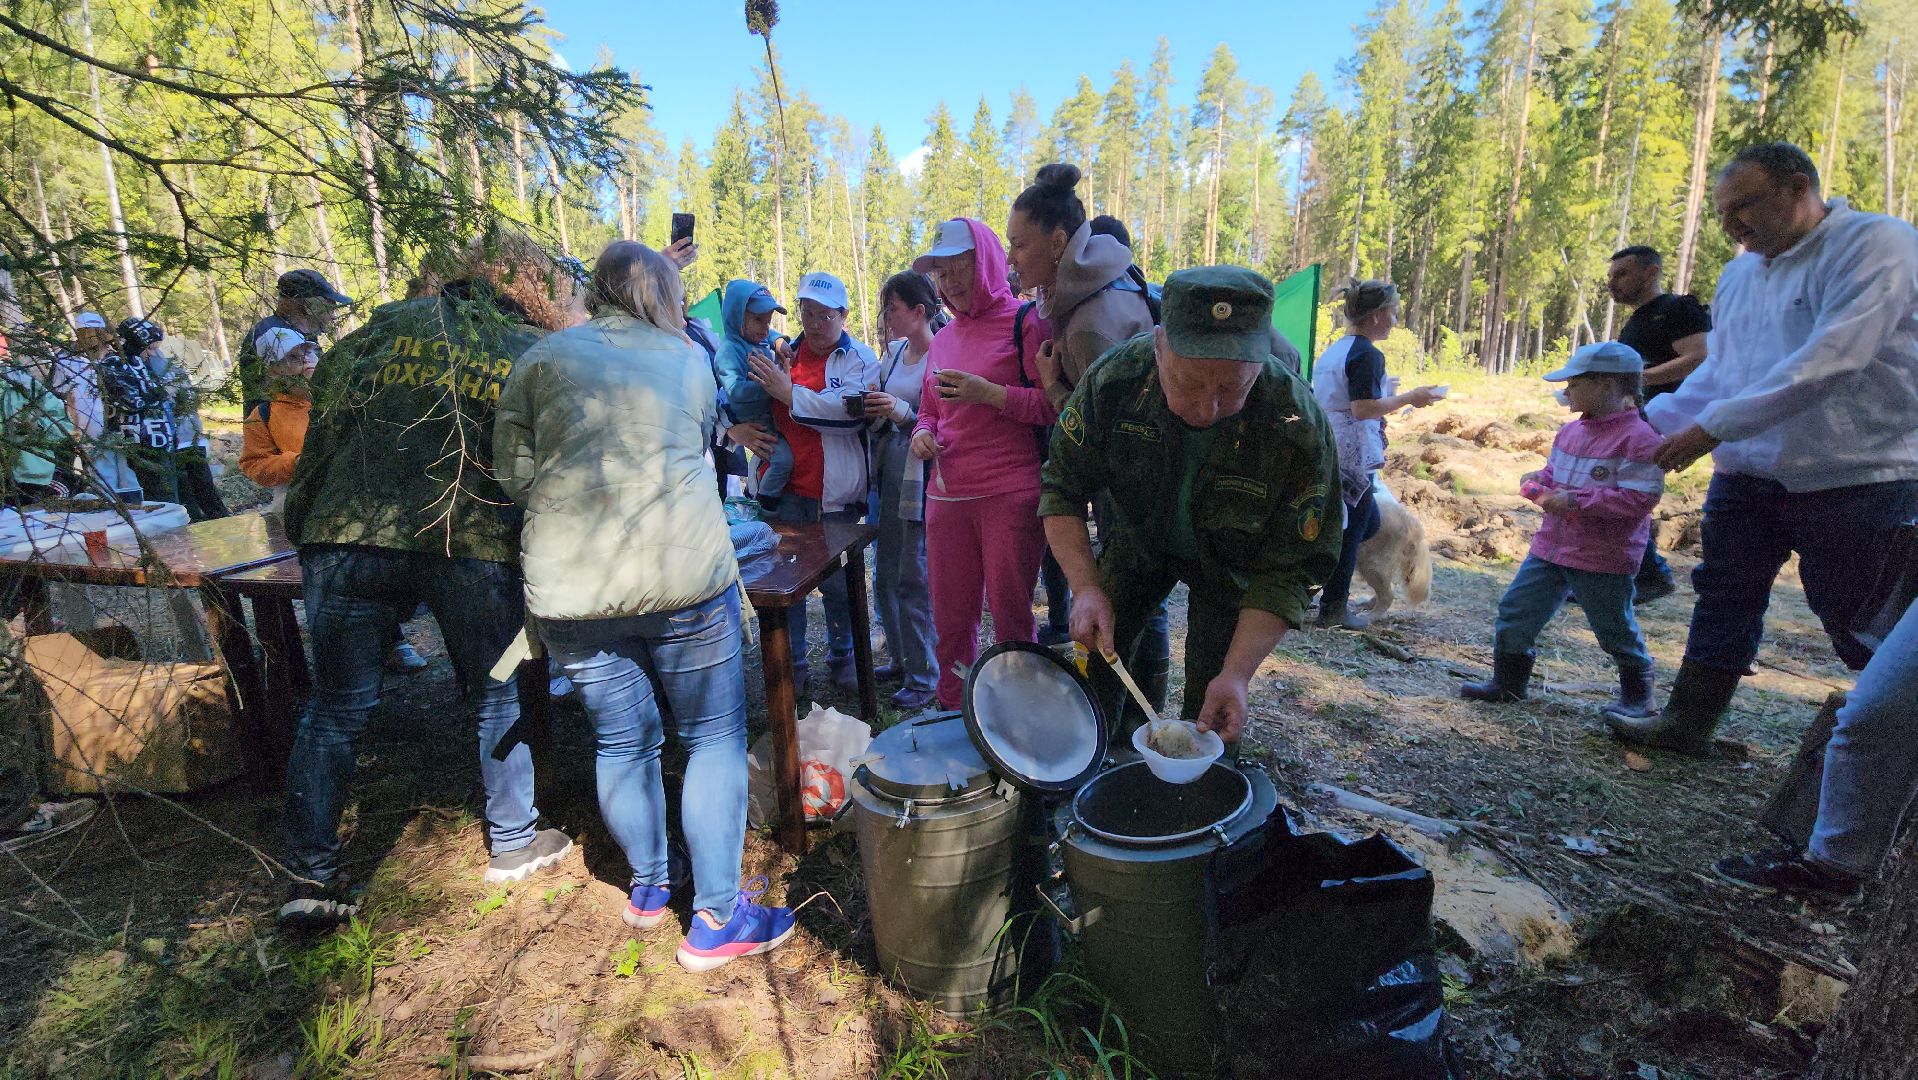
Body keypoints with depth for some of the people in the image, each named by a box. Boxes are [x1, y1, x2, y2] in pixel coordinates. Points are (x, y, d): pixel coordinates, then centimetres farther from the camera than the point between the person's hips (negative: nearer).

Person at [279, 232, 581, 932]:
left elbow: (323, 429, 12)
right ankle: (513, 844, 28)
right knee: (499, 698, 15)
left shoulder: (383, 328, 14)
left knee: (335, 708, 13)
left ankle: (311, 878, 16)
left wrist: (303, 528, 17)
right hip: (475, 546, -2)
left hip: (347, 537, 2)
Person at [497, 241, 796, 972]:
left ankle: (647, 888, 36)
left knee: (622, 742, 16)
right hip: (683, 576, -2)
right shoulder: (688, 359, 11)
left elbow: (515, 474, 5)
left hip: (569, 587, 2)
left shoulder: (542, 359, 9)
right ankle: (716, 919, 14)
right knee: (714, 738, 8)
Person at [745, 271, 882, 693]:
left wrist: (790, 394, -16)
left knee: (837, 582, 7)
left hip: (835, 492, -3)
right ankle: (792, 663, 20)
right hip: (784, 488, 4)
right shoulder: (780, 353, 13)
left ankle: (842, 657, 25)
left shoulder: (860, 359, 0)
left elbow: (851, 412, -19)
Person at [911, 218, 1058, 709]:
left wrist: (989, 393, -17)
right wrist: (923, 433, 5)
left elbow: (1055, 405, -7)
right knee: (950, 620, 9)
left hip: (1010, 496, -6)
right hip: (947, 497, 6)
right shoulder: (942, 339, 18)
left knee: (1010, 619, 0)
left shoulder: (1025, 322, -1)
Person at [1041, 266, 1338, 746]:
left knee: (1210, 698, -2)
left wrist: (1237, 673, -35)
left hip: (1229, 562, -1)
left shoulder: (1299, 430, -35)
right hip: (1139, 540, 2)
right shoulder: (1115, 378, -31)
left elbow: (1287, 571, -27)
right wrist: (1086, 587, -31)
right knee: (1097, 651, 5)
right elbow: (1062, 490, -19)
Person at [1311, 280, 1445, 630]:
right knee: (1352, 529, 3)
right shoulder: (1368, 355, -14)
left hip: (1326, 451, 9)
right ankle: (1334, 608, 12)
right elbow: (1363, 409, -22)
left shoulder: (1333, 350, 13)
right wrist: (1410, 398, -12)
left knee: (1369, 521, 22)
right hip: (1351, 456, -9)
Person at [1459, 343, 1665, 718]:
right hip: (1551, 547, 7)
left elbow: (1638, 500, -23)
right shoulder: (1571, 431, 7)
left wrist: (1576, 500, -26)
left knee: (1616, 630, 10)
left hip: (1603, 559, -7)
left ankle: (1637, 694, 33)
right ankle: (1508, 683, 21)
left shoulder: (1638, 438, -17)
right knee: (1515, 611, 7)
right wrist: (1539, 481, 1)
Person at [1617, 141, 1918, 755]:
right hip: (1748, 475, 7)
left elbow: (1831, 360, -24)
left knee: (1864, 628, 6)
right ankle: (1687, 724, 21)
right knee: (1724, 601, 11)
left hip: (1854, 478, -6)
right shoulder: (1740, 273, 11)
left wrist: (1712, 428, -26)